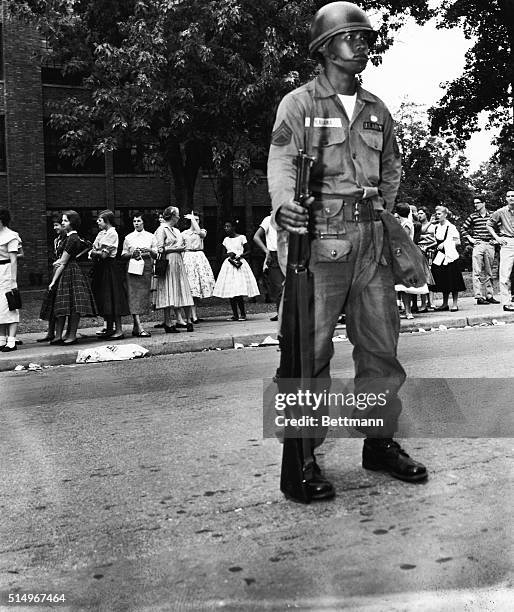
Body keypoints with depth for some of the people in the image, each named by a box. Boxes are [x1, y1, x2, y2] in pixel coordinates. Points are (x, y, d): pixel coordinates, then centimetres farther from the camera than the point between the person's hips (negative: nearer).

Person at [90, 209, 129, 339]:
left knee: (112, 298, -7)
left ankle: (119, 330, -4)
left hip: (108, 267, -9)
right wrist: (92, 252, -8)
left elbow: (104, 254, -17)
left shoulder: (112, 233, -11)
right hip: (100, 267, 9)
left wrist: (93, 252, -4)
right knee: (104, 298, 11)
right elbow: (94, 249, 13)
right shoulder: (101, 233, 15)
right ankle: (108, 327, 19)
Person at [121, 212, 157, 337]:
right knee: (134, 295, -12)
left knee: (144, 295, 1)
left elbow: (156, 255, 9)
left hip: (146, 267, 1)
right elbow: (123, 254, 12)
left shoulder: (150, 237, 12)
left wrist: (149, 250, -11)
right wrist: (132, 254, -8)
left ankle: (135, 327, 13)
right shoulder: (128, 237, 11)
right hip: (133, 267, -1)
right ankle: (139, 328, -19)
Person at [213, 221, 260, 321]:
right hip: (228, 264, 5)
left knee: (239, 292, -11)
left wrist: (240, 256, -13)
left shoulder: (241, 238, 0)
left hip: (239, 264, -5)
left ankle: (243, 314, -1)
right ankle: (235, 314, 8)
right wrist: (228, 254, -4)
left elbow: (248, 251, 3)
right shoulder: (226, 240, 13)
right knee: (230, 291, 1)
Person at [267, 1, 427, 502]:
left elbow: (392, 168, 29)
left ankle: (380, 442, 23)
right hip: (319, 240, -6)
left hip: (371, 241, 6)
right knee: (310, 349, -6)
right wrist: (284, 205, -33)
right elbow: (281, 163, -13)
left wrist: (381, 215, 16)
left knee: (381, 343, 9)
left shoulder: (377, 110, 18)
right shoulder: (299, 104, 1)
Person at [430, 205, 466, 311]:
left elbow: (457, 241, -5)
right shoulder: (436, 227, 13)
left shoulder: (451, 227, -5)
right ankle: (445, 303, 15)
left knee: (453, 281, -3)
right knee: (443, 281, 8)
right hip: (440, 256, 6)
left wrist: (444, 244, -12)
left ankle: (455, 303, 2)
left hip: (450, 256, -6)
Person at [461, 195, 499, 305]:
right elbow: (464, 229, 11)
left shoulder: (492, 215, 6)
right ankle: (479, 297, -6)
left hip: (490, 245, 2)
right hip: (478, 245, -2)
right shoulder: (473, 216, 4)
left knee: (489, 272, 9)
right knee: (477, 272, -7)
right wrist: (470, 239, 1)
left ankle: (489, 296, 15)